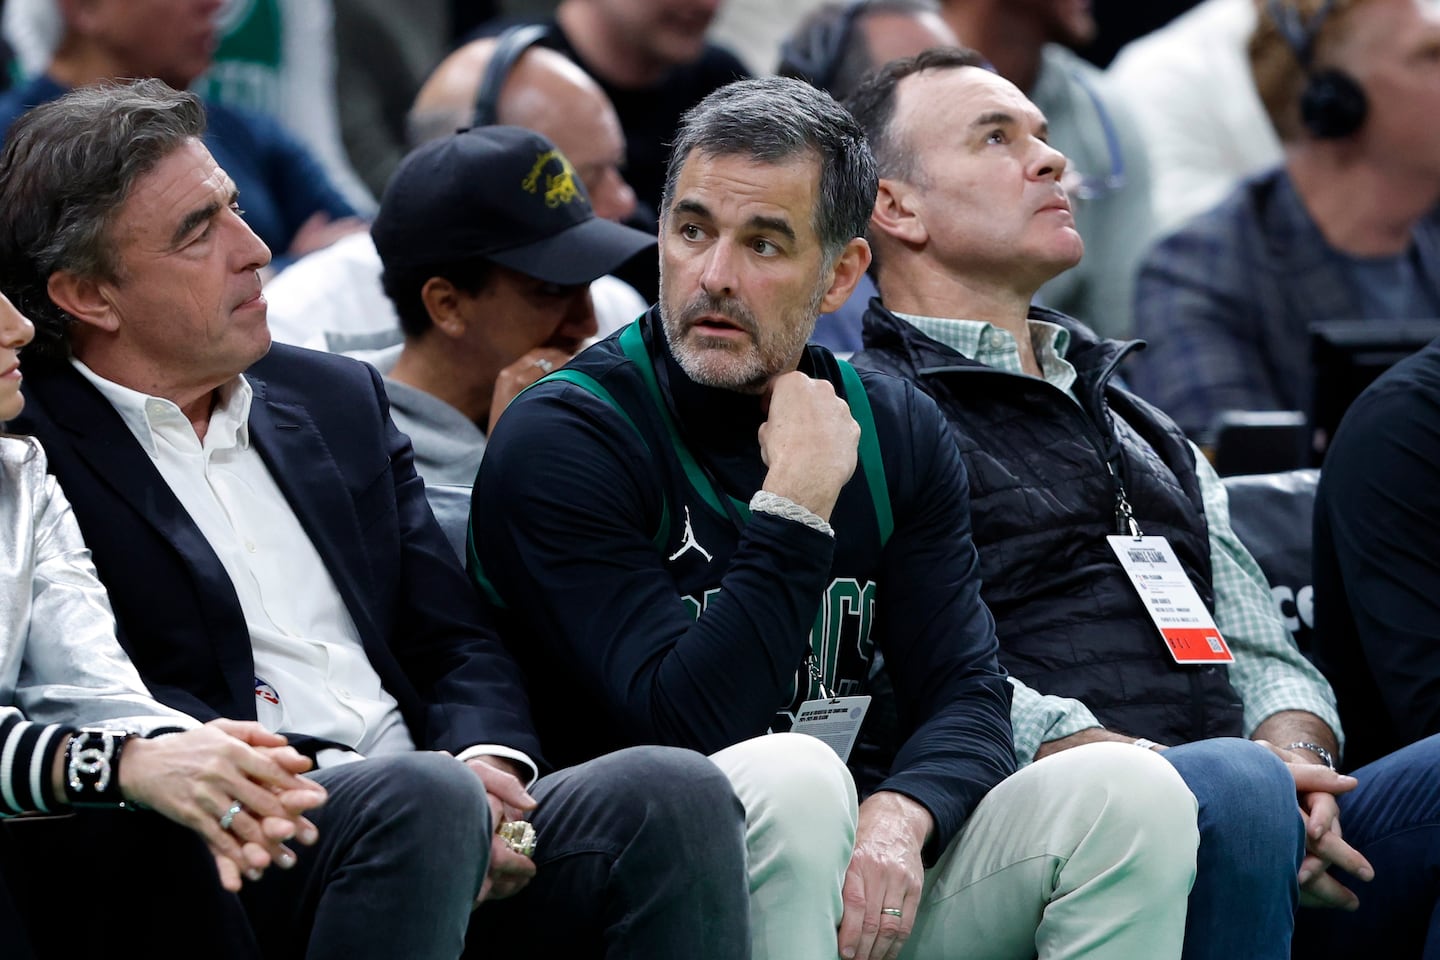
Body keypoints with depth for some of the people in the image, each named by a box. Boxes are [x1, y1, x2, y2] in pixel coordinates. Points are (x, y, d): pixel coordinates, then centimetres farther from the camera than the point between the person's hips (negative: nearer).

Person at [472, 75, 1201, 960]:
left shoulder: (896, 433, 10)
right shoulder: (560, 439, -9)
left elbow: (965, 693, 2)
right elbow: (684, 727, -18)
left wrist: (897, 818, -20)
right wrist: (796, 506, -19)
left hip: (857, 882, 5)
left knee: (1132, 788, -15)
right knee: (787, 775, -37)